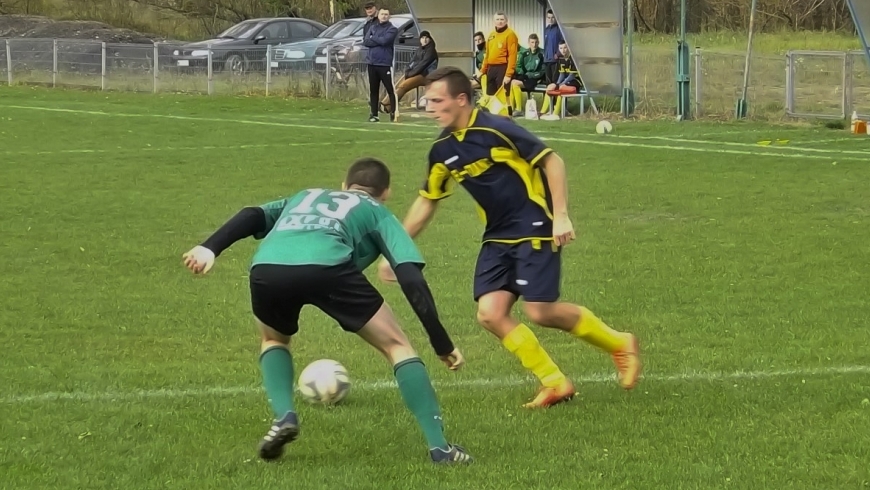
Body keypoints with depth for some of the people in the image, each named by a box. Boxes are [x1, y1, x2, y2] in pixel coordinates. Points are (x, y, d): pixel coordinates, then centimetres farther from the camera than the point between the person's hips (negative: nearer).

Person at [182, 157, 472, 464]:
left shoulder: (305, 197, 43)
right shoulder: (377, 212, 33)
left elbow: (251, 216, 24)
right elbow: (411, 277, 18)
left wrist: (210, 248, 10)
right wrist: (442, 343, 17)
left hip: (266, 268, 3)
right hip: (326, 267, -3)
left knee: (273, 339, 36)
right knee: (397, 346, 15)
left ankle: (284, 416, 12)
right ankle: (438, 446, 5)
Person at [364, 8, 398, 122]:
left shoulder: (392, 29, -1)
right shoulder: (372, 28, 14)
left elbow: (384, 41, -18)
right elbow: (365, 42, 0)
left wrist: (373, 38, -3)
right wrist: (379, 41, -10)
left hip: (385, 64, -5)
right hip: (372, 63, 5)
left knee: (390, 89, -4)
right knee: (373, 90, 8)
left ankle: (394, 113, -1)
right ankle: (374, 114, 12)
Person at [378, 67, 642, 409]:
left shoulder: (495, 129, -17)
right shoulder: (442, 151, 4)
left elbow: (551, 161, -14)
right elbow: (426, 201, 17)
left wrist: (561, 215, -19)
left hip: (535, 230, -7)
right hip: (498, 237, 7)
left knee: (540, 311, -14)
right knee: (490, 314, -9)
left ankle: (618, 343, 10)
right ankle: (555, 383, 3)